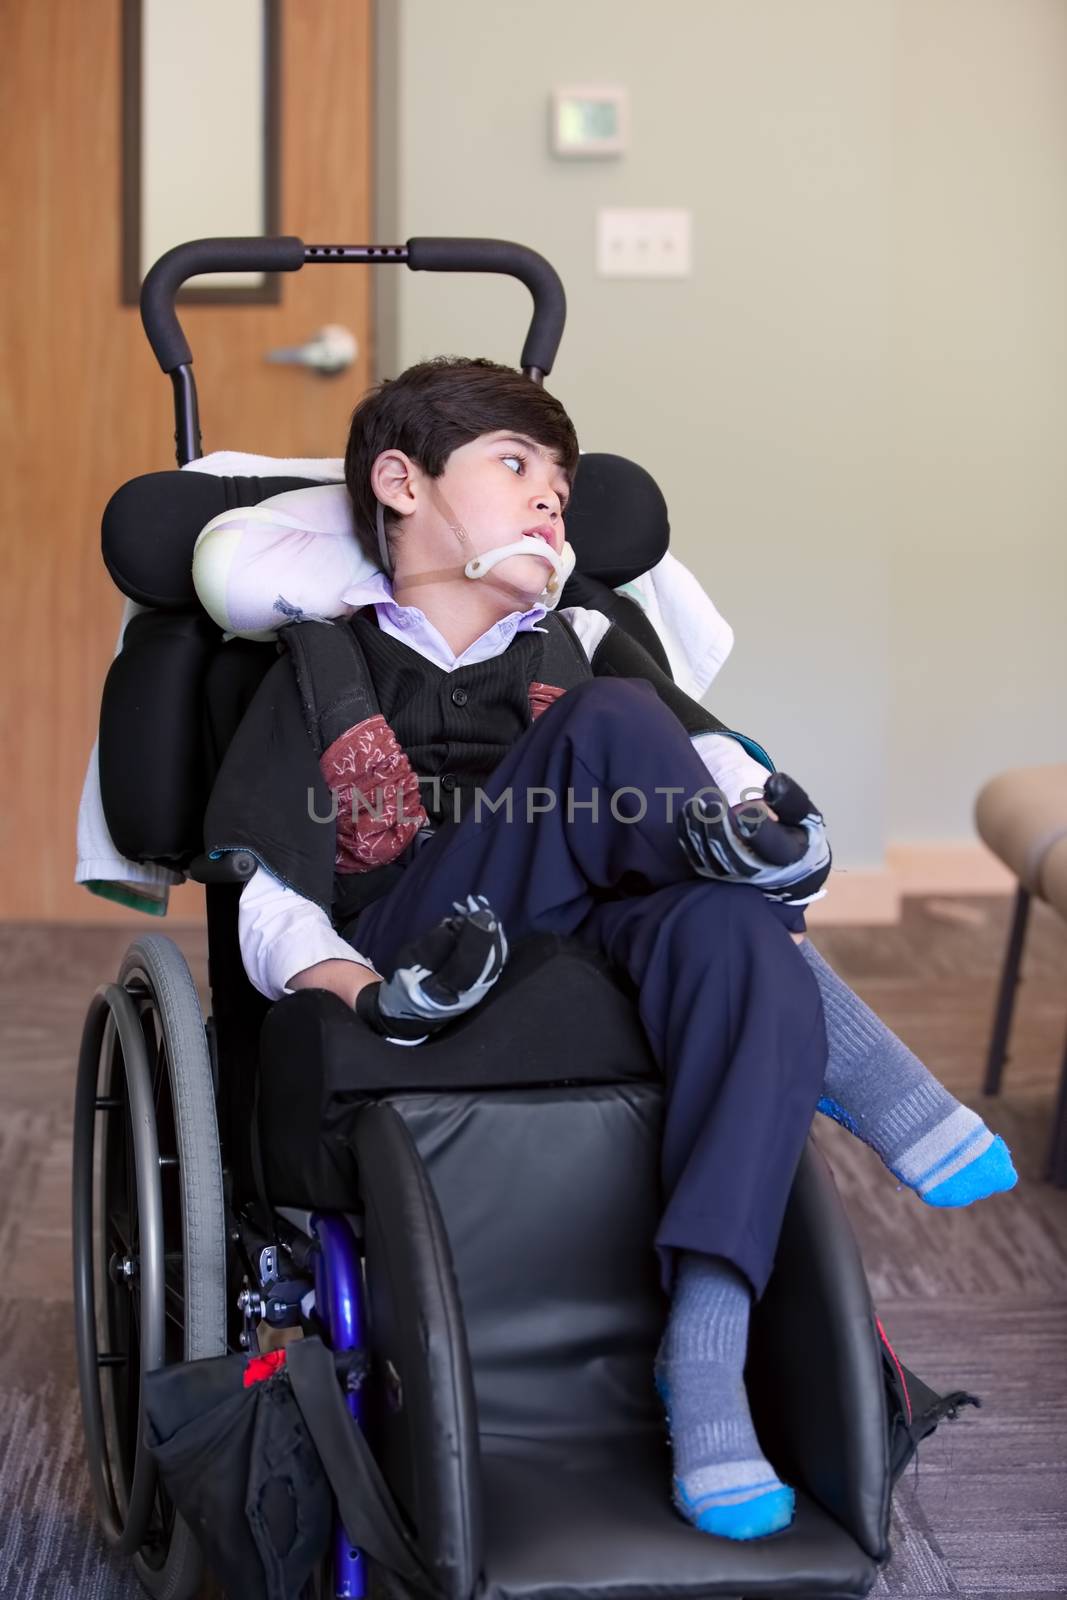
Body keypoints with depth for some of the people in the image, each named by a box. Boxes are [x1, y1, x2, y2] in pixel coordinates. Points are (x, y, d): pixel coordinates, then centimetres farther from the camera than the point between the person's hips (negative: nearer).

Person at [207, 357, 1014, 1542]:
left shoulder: (577, 646, 27)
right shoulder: (327, 669, 14)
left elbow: (719, 758, 11)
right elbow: (268, 898, 2)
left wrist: (758, 814, -15)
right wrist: (369, 993, -20)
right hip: (419, 962, -3)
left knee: (735, 936, -34)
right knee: (610, 725, -25)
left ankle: (703, 1358, -41)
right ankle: (848, 1060, -22)